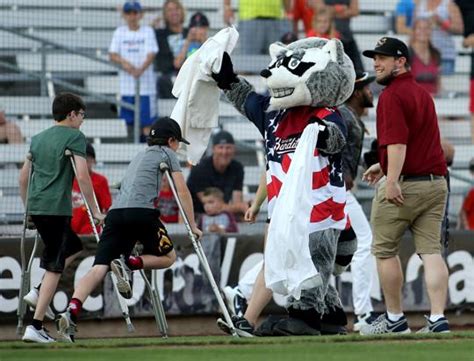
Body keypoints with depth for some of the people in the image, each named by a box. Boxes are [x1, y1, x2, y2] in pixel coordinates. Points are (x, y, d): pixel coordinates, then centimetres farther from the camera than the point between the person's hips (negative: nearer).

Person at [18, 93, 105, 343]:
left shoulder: (38, 139, 18)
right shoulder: (74, 137, -3)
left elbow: (23, 177, 21)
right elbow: (82, 176, -12)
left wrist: (27, 208, 30)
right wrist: (94, 211, -7)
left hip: (35, 207, 7)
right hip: (57, 208, -7)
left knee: (73, 247, 27)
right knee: (54, 266, -4)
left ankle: (39, 293, 10)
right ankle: (36, 326, -10)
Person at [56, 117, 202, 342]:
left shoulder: (140, 156, 37)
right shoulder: (167, 154, 18)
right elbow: (182, 191, 13)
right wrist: (192, 225, 20)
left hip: (115, 212, 5)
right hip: (141, 211, -5)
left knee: (99, 269, -9)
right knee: (168, 257, 15)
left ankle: (71, 313, -31)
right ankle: (128, 264, -12)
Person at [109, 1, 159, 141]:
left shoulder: (148, 31, 2)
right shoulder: (119, 32, 10)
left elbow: (151, 55, -8)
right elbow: (112, 55, 4)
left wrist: (141, 69, -28)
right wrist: (123, 62, -18)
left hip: (145, 82, -3)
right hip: (126, 82, 3)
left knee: (147, 120, -8)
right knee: (129, 119, 6)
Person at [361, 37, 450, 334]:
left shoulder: (392, 95, -12)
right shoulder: (423, 93, 17)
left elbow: (398, 142, -23)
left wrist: (392, 180, -29)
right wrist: (384, 166, 34)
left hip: (403, 186, -8)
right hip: (436, 183, 8)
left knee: (384, 250, 7)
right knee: (431, 251, 1)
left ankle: (395, 319, 12)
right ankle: (438, 319, -9)